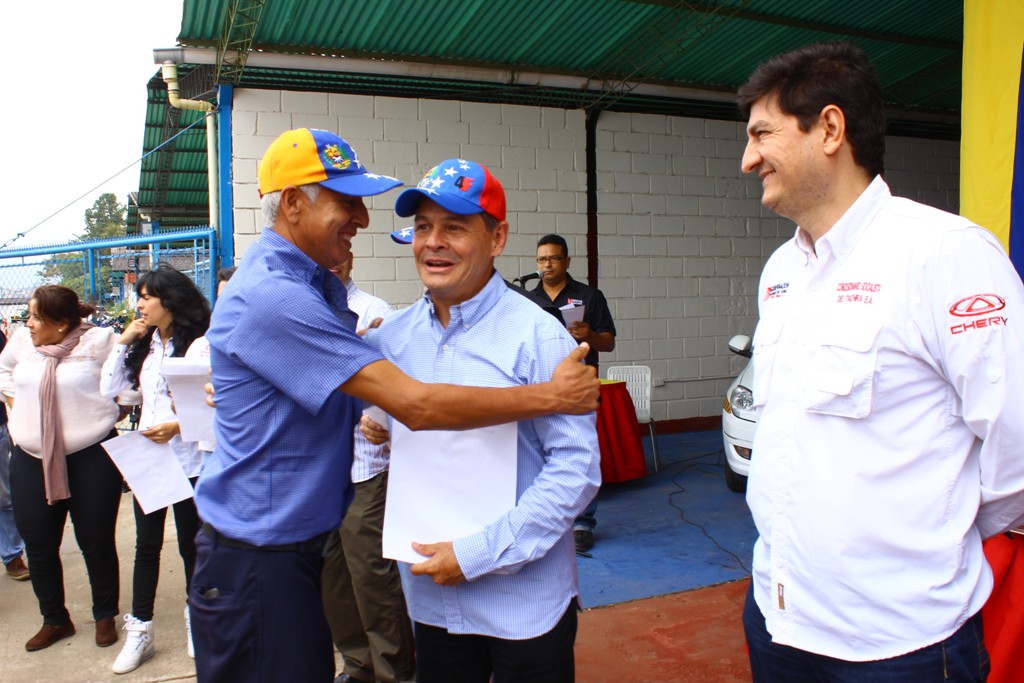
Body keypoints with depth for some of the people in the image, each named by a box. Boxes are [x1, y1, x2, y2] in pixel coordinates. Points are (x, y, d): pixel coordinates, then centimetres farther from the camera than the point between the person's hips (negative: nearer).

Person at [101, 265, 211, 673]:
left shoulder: (197, 344, -12)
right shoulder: (143, 345, 9)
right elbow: (109, 389, 7)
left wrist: (178, 426, -25)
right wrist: (123, 341, 1)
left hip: (187, 459, -6)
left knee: (189, 544, 9)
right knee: (146, 545, 11)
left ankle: (196, 623, 27)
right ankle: (139, 632, 21)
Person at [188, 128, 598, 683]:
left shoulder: (319, 284, 8)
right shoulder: (271, 295, -24)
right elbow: (415, 404, -28)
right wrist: (551, 396, -22)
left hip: (299, 542, 9)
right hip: (255, 559, -9)